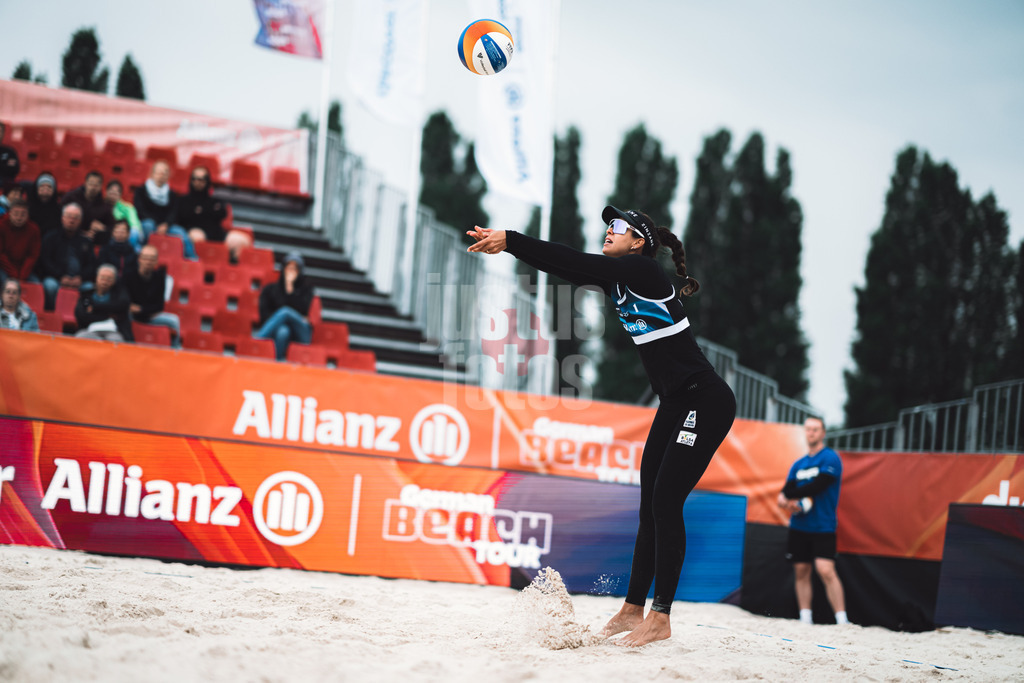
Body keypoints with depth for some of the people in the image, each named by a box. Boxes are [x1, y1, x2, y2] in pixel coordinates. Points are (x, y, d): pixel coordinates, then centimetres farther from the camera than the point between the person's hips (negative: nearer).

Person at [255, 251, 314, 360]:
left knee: (285, 311, -34)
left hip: (300, 334, 0)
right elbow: (264, 315, 2)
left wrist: (290, 287, -8)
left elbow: (302, 310, -8)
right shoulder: (271, 289, 12)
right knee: (282, 331, -40)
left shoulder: (305, 287, 11)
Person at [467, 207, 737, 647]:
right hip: (676, 404, 10)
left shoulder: (643, 270, -15)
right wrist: (506, 245, -2)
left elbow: (576, 263, -22)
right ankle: (633, 609, 11)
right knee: (650, 505, 7)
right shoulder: (616, 278, 12)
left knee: (665, 503, -12)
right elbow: (567, 269, 8)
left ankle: (660, 618, -8)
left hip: (705, 403, -10)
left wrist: (511, 240, -20)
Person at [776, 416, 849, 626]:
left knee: (826, 570, -17)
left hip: (822, 527, -6)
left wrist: (788, 496, -6)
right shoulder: (798, 464, 15)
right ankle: (805, 619, 10)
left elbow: (817, 486, -15)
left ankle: (842, 619, -16)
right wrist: (799, 504, -14)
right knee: (801, 571, 4)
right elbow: (786, 493, 8)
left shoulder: (830, 458, -4)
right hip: (798, 527, 6)